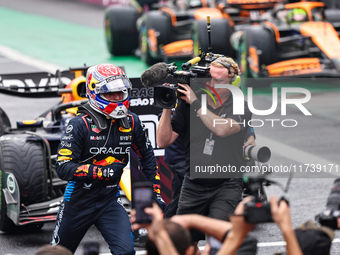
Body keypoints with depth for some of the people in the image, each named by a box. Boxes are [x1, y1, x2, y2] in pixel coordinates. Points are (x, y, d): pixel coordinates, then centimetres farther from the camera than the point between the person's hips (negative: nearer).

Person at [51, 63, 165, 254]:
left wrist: (157, 193, 8)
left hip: (110, 200, 2)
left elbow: (147, 157, 12)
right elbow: (63, 167, -22)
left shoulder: (131, 123, -4)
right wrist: (101, 172, -33)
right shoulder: (81, 124, -17)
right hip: (79, 201, -2)